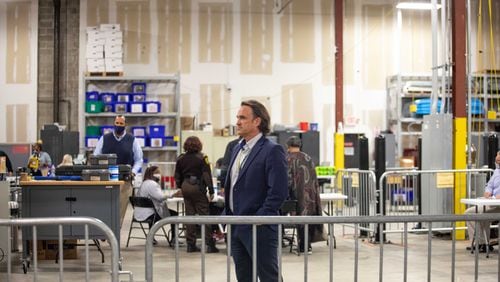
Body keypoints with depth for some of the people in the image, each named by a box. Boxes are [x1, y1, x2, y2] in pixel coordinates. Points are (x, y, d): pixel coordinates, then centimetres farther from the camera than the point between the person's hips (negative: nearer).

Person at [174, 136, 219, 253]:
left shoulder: (181, 159, 5)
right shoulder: (201, 158, -8)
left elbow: (177, 177, 11)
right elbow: (207, 175, -10)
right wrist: (211, 191, -7)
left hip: (185, 187, 4)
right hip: (197, 187, -4)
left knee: (189, 215, 8)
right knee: (204, 214, -2)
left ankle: (191, 244, 8)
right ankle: (209, 244, -6)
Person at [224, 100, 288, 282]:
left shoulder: (272, 151, -12)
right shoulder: (238, 149, 15)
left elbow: (279, 192, -18)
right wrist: (227, 214, 13)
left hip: (259, 228, -8)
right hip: (236, 227, 8)